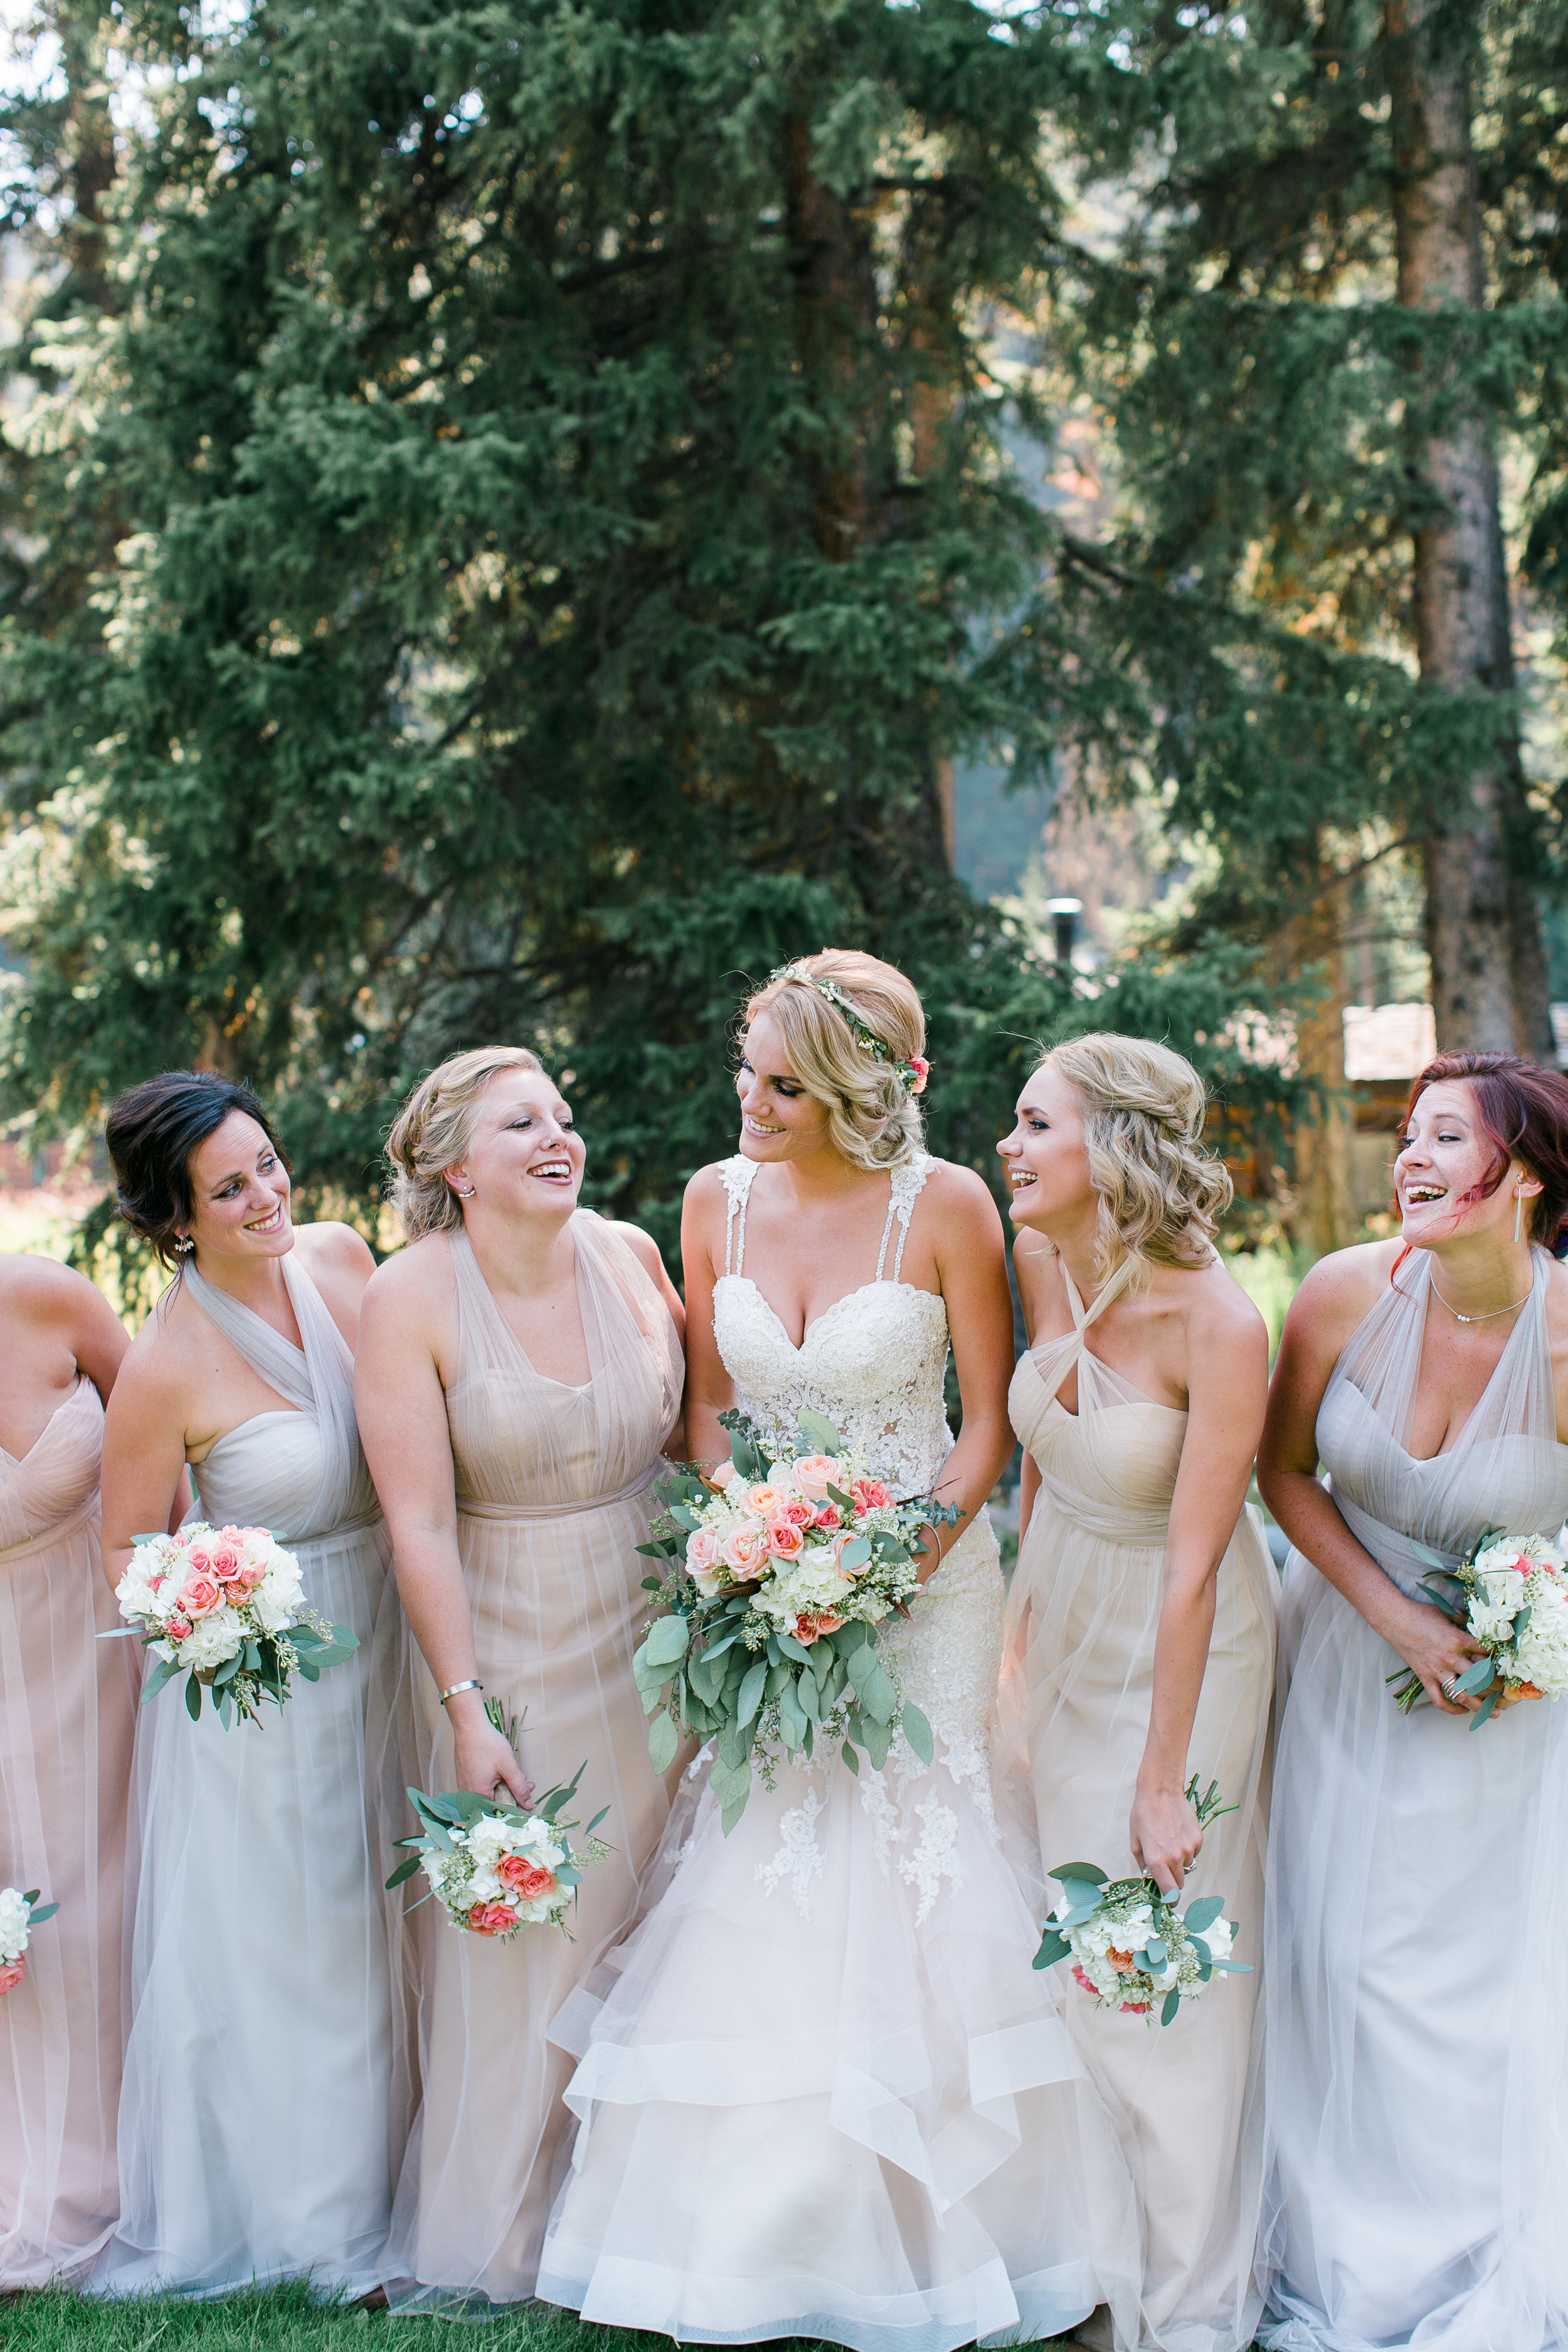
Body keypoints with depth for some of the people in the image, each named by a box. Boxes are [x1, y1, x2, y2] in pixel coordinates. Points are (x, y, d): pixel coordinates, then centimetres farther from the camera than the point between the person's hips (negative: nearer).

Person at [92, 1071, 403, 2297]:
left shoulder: (340, 1256, -7)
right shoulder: (167, 1365, -22)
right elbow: (126, 1550, -10)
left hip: (382, 1642, 6)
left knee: (376, 1919, 20)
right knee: (273, 1942, 9)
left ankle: (379, 2182, 40)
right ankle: (294, 2207, 31)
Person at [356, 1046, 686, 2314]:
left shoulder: (627, 1254, -3)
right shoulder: (411, 1297, -15)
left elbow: (690, 1427, 8)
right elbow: (420, 1520, -16)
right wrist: (466, 1710, -17)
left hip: (653, 1636, 4)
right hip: (514, 1653, -4)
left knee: (650, 1918, 12)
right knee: (518, 1938, 4)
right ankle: (482, 2242, 22)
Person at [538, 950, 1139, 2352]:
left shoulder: (944, 1206, -10)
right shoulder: (719, 1200, 1)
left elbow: (989, 1423, -5)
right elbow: (704, 1404, 9)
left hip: (923, 1580, -3)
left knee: (909, 1891, -2)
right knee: (754, 1897, 1)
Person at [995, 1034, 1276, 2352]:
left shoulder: (1217, 1323, -28)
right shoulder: (1042, 1259, -9)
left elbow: (1192, 1566, -25)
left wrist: (1166, 1781, -20)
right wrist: (1027, 1588, 14)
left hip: (1177, 1644, -6)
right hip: (1058, 1622, 6)